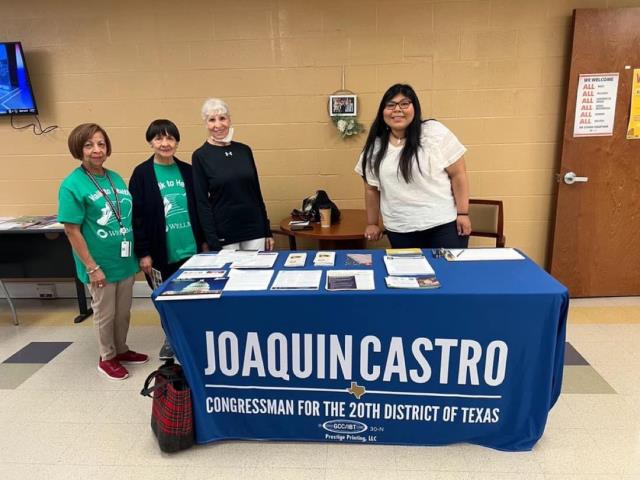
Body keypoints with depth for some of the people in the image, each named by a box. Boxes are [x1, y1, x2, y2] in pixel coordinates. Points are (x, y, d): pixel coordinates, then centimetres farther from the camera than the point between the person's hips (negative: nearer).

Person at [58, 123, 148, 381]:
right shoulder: (72, 185, -15)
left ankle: (121, 350, 39)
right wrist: (92, 267, -17)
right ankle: (107, 358, 31)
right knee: (105, 314, 11)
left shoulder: (116, 178, 3)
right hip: (101, 264, -5)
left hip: (125, 259, 6)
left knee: (123, 311, 19)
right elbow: (72, 230, -15)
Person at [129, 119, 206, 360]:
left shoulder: (187, 171, 4)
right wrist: (143, 252, -9)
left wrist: (204, 239, 10)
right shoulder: (142, 174, -6)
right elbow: (137, 216, -7)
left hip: (191, 248, 3)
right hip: (163, 252, -2)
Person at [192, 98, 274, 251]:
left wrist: (267, 231, 8)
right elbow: (202, 202, -7)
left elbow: (256, 192, 9)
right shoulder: (200, 156, -5)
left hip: (254, 229, 3)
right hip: (224, 234, -3)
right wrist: (213, 242, -11)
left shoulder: (245, 150, 5)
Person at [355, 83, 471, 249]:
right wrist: (372, 224, 14)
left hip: (444, 224, -2)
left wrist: (463, 214, -8)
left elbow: (458, 174, -4)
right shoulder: (374, 147, 5)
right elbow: (371, 189, 12)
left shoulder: (435, 133, -4)